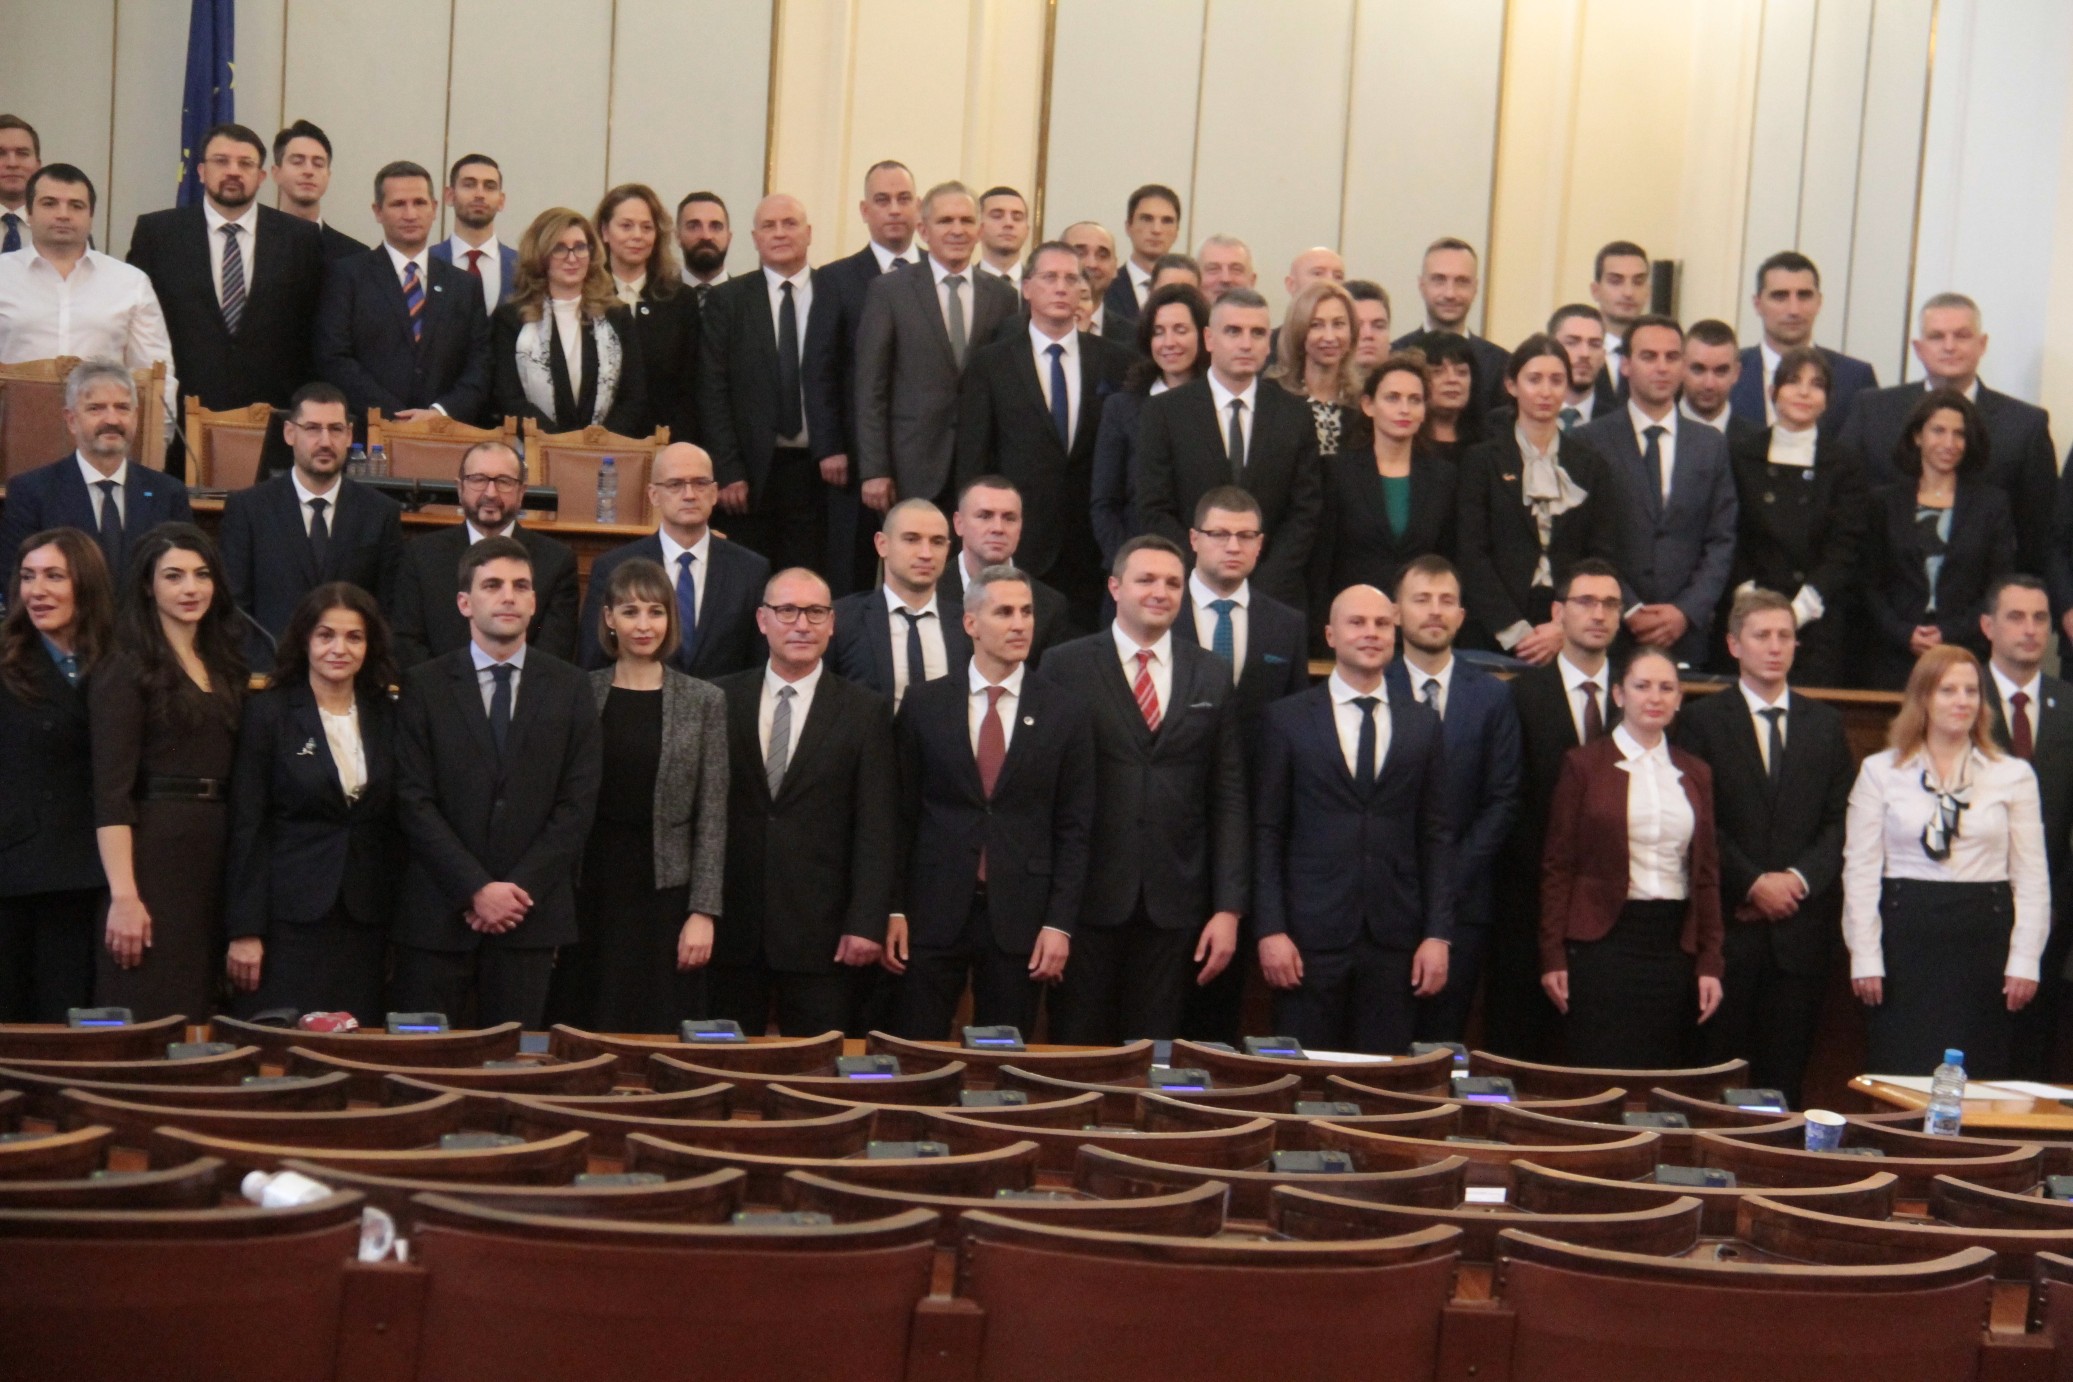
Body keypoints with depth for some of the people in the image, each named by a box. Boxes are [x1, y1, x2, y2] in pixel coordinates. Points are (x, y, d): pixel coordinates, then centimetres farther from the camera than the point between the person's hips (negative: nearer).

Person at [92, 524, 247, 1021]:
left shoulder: (223, 667, 15)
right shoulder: (125, 670, -5)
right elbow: (111, 792, -11)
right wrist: (123, 896, -20)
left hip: (218, 854, 7)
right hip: (153, 853, -7)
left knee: (201, 1020, 10)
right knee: (149, 1029, -5)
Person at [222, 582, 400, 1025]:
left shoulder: (386, 716, 9)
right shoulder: (268, 712, -1)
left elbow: (393, 825, 11)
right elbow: (247, 828, -3)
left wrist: (399, 921, 6)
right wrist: (244, 931, -8)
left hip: (365, 919, 3)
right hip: (290, 917, -3)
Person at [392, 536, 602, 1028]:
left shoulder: (569, 688, 7)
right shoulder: (423, 686, 3)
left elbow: (577, 804, 2)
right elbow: (414, 802, -4)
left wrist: (520, 889, -8)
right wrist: (476, 890, -12)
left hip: (531, 913, 1)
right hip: (438, 913, -1)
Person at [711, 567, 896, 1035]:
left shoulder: (866, 711, 3)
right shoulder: (720, 700, 7)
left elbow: (876, 829, -2)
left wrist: (866, 923, -9)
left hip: (822, 934, -1)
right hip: (732, 924, 2)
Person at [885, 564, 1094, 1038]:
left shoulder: (1064, 715, 3)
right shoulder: (924, 706, 3)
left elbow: (1073, 830, 2)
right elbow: (901, 815, 5)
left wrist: (1060, 924, -4)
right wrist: (894, 909, -1)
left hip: (1020, 919, 0)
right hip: (933, 912, 0)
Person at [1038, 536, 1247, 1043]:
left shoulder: (1213, 677, 9)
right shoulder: (1066, 666, 1)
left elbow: (1228, 799, 7)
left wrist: (1229, 908, 1)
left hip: (1174, 902, 2)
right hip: (1088, 897, -2)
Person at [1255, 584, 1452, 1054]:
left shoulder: (1423, 724, 10)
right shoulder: (1287, 719, 3)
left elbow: (1436, 836, 9)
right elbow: (1267, 833, 1)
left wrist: (1438, 934, 2)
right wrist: (1270, 928, -6)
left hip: (1395, 940, 2)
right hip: (1311, 934, -2)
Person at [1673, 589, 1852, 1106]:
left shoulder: (1825, 723, 13)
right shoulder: (1702, 720, 3)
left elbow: (1840, 819, 6)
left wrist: (1799, 878, -8)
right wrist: (1753, 883, -12)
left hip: (1801, 923, 3)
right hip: (1727, 922, -2)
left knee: (1785, 1078, 4)